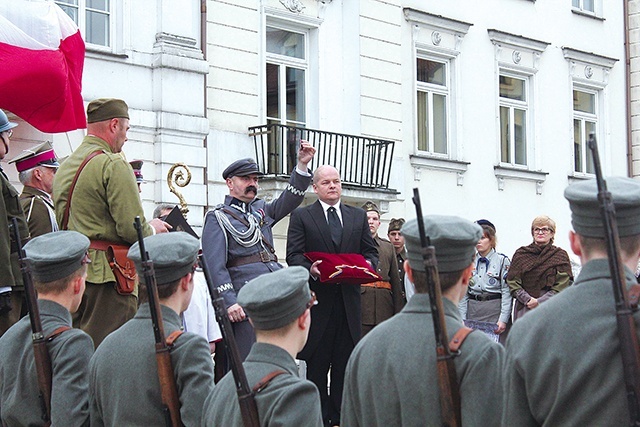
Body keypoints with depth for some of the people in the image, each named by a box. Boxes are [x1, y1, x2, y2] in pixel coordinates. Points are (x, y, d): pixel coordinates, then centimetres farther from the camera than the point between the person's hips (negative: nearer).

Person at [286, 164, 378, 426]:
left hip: (349, 299, 3)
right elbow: (293, 255, -2)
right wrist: (310, 269, -22)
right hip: (318, 298, -3)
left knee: (345, 363, 5)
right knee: (317, 363, 1)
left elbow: (370, 251, 15)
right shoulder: (301, 216, 5)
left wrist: (368, 263, -8)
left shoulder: (358, 216, 15)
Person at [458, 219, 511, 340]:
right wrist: (462, 318, 5)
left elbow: (507, 292, -5)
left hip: (495, 310, -3)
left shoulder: (502, 261, 0)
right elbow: (463, 293, 12)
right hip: (472, 311, 3)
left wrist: (503, 320, -12)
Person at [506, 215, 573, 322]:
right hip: (524, 310, 2)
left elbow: (561, 286, -1)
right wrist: (527, 299, -11)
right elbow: (513, 282, 5)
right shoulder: (520, 254, 12)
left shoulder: (560, 255, 8)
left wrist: (539, 302, -12)